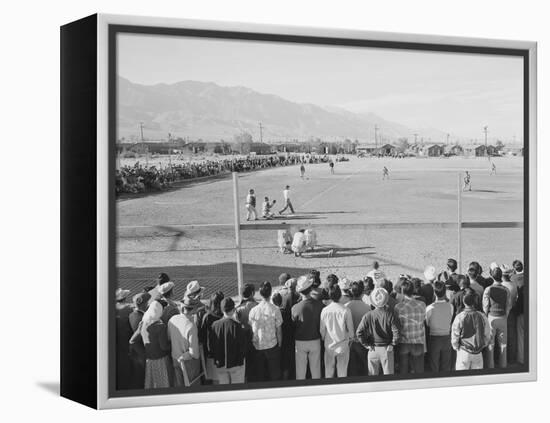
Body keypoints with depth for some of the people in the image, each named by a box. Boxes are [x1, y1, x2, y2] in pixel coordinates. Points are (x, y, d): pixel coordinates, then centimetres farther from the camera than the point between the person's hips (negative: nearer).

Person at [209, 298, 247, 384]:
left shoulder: (215, 325, -9)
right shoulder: (237, 326, -19)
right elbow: (243, 346, -12)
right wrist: (242, 357, 7)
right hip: (236, 364, -3)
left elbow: (211, 345, 0)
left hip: (220, 364, 3)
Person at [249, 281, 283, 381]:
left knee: (260, 374, 11)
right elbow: (279, 330, -6)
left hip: (257, 347, 2)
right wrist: (279, 344, 7)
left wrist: (254, 343, 13)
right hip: (272, 346, -2)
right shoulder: (275, 310, -11)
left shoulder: (253, 310, -5)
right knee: (274, 374, 9)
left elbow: (251, 331, 0)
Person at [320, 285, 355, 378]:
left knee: (328, 371, 12)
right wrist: (350, 338, 15)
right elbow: (350, 329, -5)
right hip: (343, 345, -1)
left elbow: (322, 329, -1)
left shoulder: (325, 311, -11)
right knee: (342, 372, 9)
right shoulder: (346, 311, -14)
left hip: (329, 345, 1)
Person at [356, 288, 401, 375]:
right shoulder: (391, 315, -10)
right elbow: (397, 333, -15)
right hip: (387, 349, -1)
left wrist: (366, 344, -1)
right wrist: (392, 344, -3)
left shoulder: (368, 315, -7)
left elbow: (359, 332, -11)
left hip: (373, 350, 1)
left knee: (372, 376, 11)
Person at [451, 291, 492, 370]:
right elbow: (487, 335, 3)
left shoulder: (459, 318, -14)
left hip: (464, 352, -3)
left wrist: (456, 347, 11)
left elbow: (454, 336, -7)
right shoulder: (482, 316, -6)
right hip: (478, 353, 3)